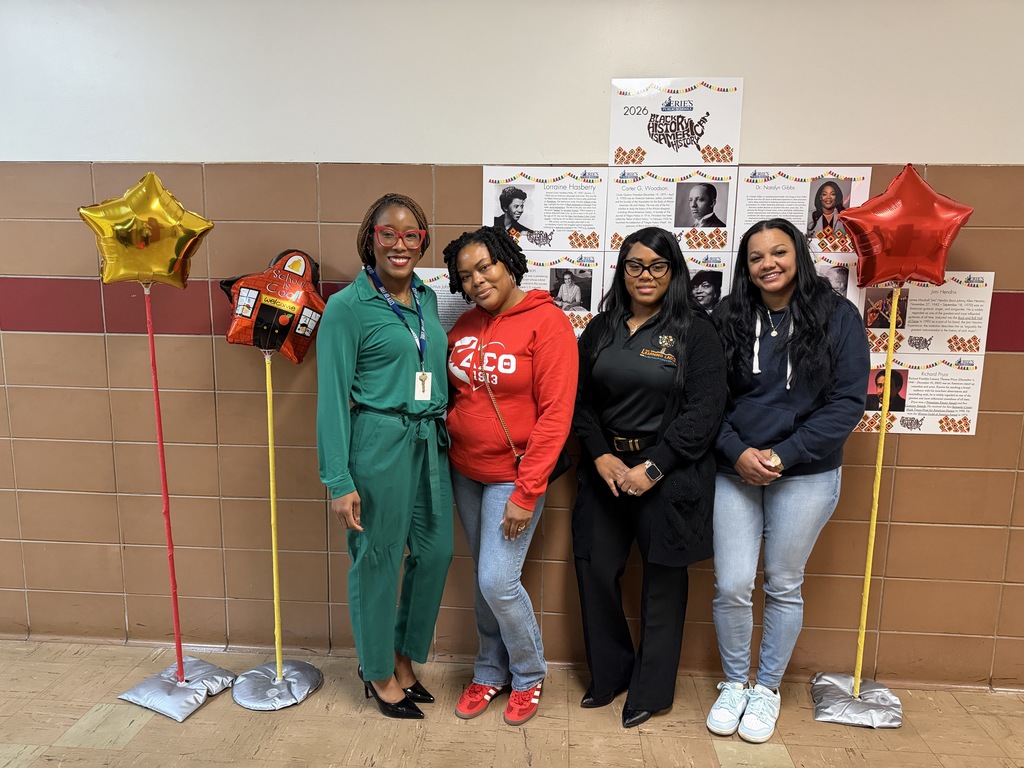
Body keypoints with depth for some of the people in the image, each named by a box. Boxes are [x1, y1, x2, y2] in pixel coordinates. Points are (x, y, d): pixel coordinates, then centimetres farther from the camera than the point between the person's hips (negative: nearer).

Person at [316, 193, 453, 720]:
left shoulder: (426, 298, 11)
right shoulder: (347, 306, -8)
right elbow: (333, 396, -10)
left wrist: (442, 433, 9)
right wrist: (339, 481, -13)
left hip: (430, 441, 7)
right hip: (379, 442, -6)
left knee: (436, 551, 12)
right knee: (377, 559, 6)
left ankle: (404, 657, 34)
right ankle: (378, 672, 29)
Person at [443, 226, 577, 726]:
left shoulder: (546, 322, -13)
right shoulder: (465, 326, 5)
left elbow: (556, 414, -16)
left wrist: (526, 493, -17)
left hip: (514, 475, -5)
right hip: (465, 473, 6)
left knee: (498, 582, -4)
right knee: (484, 579, 15)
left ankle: (529, 675, 24)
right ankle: (490, 672, 36)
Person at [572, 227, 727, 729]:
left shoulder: (695, 331, -4)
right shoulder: (601, 329, 8)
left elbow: (704, 410, -11)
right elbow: (580, 400, 6)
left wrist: (653, 467, -16)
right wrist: (601, 456, -9)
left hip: (669, 475, -4)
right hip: (606, 469, 4)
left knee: (663, 581, 9)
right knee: (595, 571, 8)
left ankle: (651, 691, 29)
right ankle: (609, 673, 32)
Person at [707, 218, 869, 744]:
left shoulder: (836, 315, -4)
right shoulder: (728, 317, 0)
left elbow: (848, 401, -7)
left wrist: (785, 455, -14)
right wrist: (737, 452, -13)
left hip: (806, 475, -1)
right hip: (734, 471, 1)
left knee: (783, 587, 12)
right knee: (731, 586, 2)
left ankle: (767, 688, 32)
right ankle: (734, 683, 27)